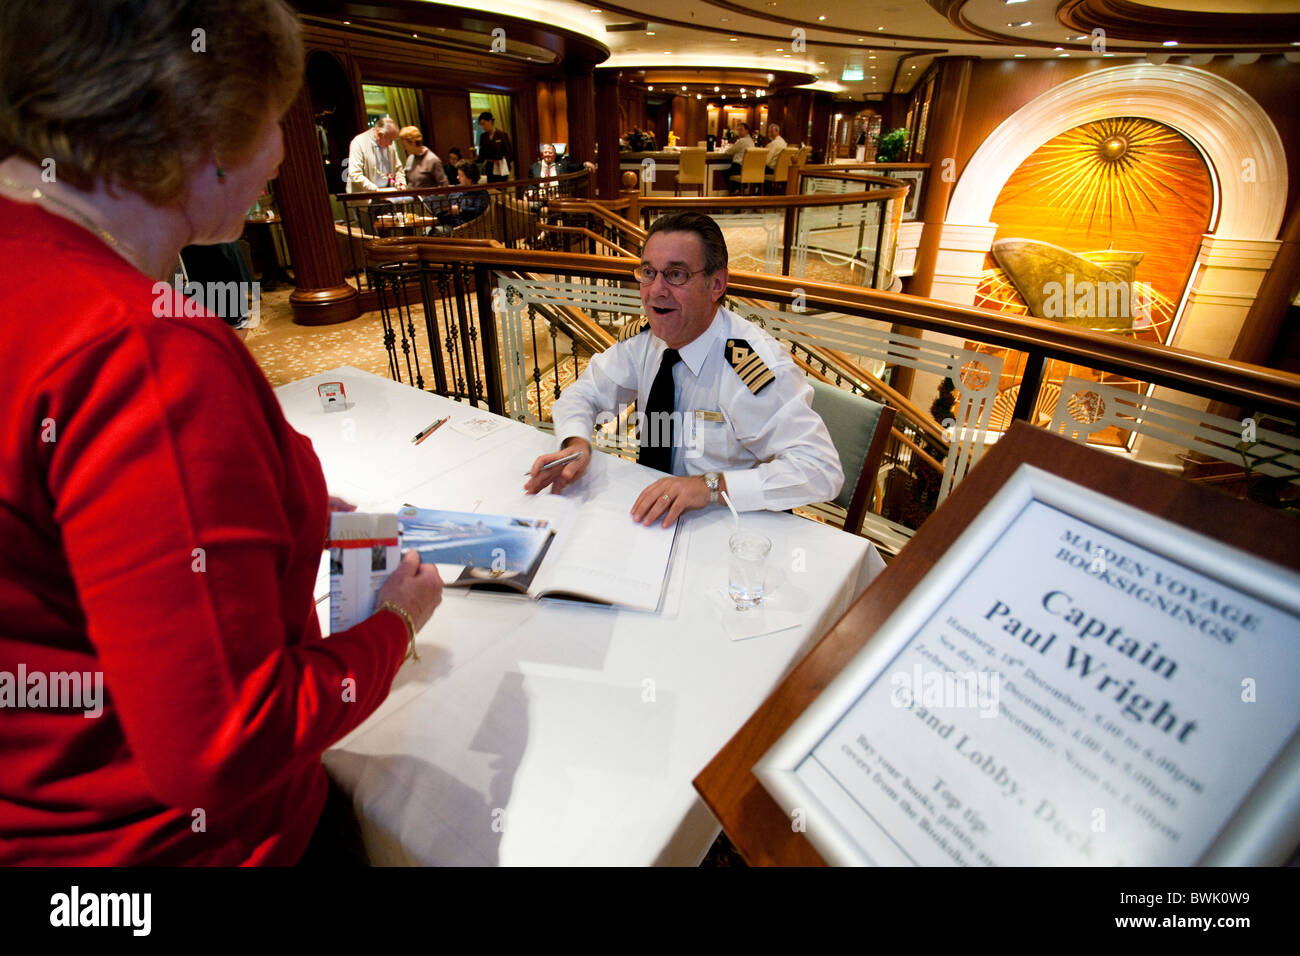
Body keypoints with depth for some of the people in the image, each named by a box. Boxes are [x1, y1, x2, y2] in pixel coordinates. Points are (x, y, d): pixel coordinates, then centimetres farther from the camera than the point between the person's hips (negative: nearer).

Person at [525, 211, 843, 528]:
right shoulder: (642, 338, -3)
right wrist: (576, 444, -16)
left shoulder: (755, 364, -23)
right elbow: (582, 395, 7)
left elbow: (822, 469, -26)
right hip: (653, 513, 7)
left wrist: (712, 485, -36)